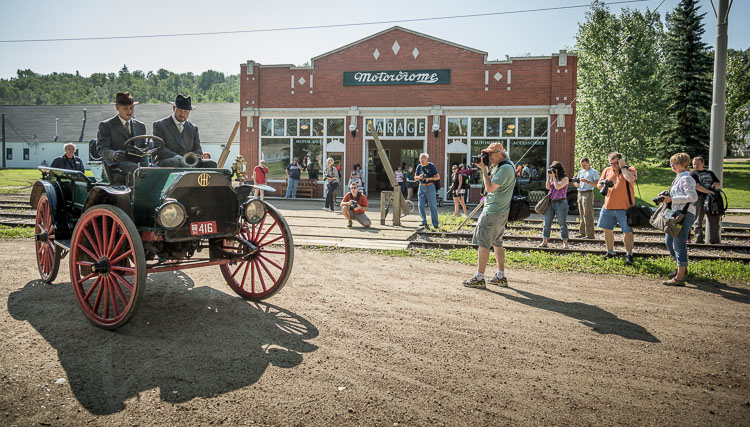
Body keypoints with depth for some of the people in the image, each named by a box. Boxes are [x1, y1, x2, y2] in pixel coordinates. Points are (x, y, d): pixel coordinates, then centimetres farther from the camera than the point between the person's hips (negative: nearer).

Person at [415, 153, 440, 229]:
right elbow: (415, 177, 12)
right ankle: (424, 221, 13)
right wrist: (419, 177, -11)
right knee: (421, 206, -3)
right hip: (421, 187, 4)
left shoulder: (431, 166, -4)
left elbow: (438, 176, -5)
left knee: (433, 206, -1)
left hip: (430, 187, -4)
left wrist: (430, 178, -20)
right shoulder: (419, 167, 8)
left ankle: (435, 224, 4)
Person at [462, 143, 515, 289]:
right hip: (500, 211, 10)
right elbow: (488, 183, 19)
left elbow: (490, 187, -22)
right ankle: (501, 276, 20)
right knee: (497, 242, 14)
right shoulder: (499, 166, 15)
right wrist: (483, 168, 6)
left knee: (483, 242, -6)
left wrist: (484, 169, -14)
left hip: (494, 212, -10)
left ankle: (479, 278, -3)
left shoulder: (505, 168, -17)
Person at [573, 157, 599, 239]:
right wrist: (574, 182, -1)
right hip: (580, 193, 7)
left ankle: (590, 234, -11)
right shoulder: (580, 172, 19)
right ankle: (582, 233, 11)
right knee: (581, 215, 7)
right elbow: (577, 185, 20)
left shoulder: (594, 172, 1)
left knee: (588, 215, -11)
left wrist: (587, 181, -21)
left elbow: (597, 183, -9)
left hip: (588, 193, -7)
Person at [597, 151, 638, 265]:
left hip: (624, 208, -5)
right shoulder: (607, 170, 12)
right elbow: (598, 186, 17)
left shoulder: (629, 169, -1)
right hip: (608, 207, 5)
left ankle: (629, 254, 12)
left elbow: (631, 179, -24)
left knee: (627, 232, 0)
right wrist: (603, 183, -6)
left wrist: (623, 166, -14)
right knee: (607, 230, 11)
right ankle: (610, 252, 26)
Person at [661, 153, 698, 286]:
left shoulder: (686, 178, -12)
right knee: (670, 242, 18)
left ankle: (680, 278, -5)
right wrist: (667, 197, 8)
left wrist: (672, 199, -22)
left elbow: (693, 197, -23)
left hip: (685, 214, -10)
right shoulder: (679, 178, 17)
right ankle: (682, 269, 34)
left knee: (679, 244, -9)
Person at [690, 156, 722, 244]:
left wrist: (715, 184, 2)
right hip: (699, 198, -5)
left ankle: (715, 240, 3)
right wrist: (708, 191, -20)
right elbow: (696, 186, -10)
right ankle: (699, 240, 3)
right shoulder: (693, 174, 5)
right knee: (699, 220, -2)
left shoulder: (709, 173, 22)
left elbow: (719, 184, 26)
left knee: (715, 219, 0)